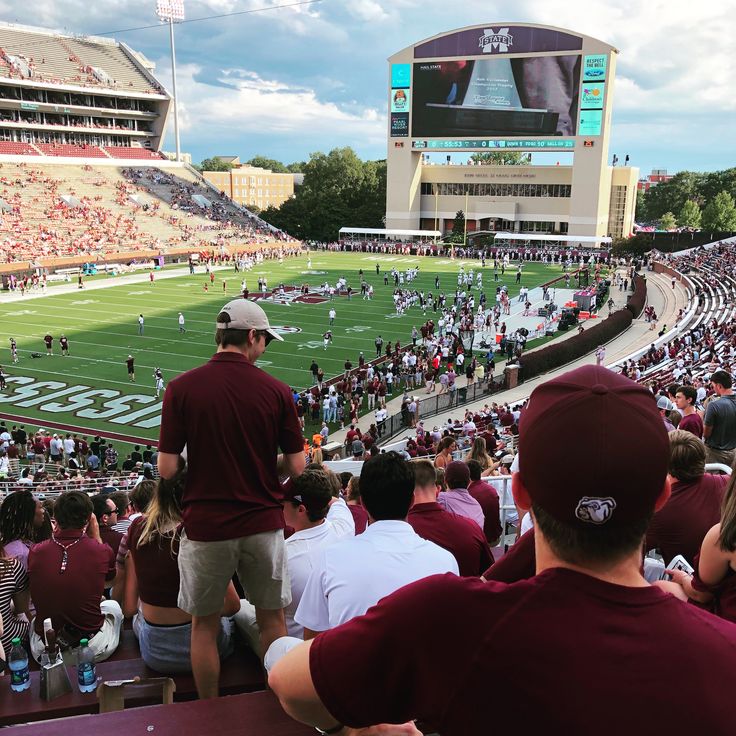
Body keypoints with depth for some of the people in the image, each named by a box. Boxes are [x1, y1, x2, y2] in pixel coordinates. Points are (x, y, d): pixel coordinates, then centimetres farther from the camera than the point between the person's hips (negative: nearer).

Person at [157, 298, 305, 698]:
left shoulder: (181, 387, -9)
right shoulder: (277, 390, -7)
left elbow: (167, 468, -9)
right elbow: (295, 466, -4)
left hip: (205, 526, -1)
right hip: (263, 523, 1)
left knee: (204, 624, 17)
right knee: (272, 620, 19)